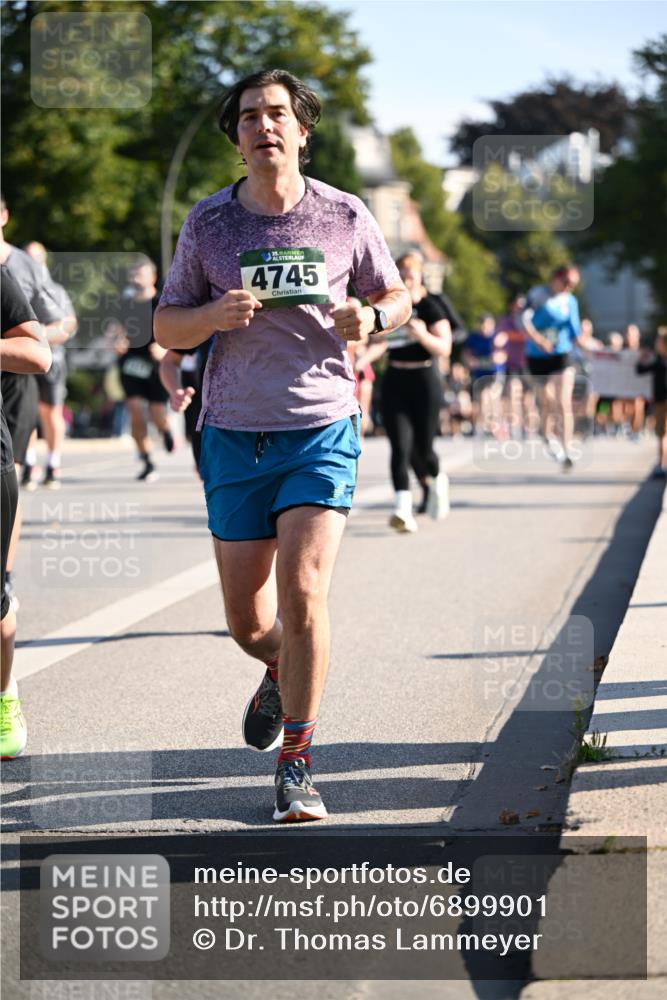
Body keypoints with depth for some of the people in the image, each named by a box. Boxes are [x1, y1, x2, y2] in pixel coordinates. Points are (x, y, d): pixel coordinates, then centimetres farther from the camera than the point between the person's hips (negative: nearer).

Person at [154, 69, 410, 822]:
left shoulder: (344, 217, 1)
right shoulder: (207, 222, 2)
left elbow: (396, 296, 14)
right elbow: (165, 327, 7)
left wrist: (371, 318, -10)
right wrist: (214, 314, -15)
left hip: (321, 431, -1)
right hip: (234, 436, 2)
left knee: (302, 591, -16)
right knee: (246, 619, 5)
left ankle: (295, 768, -5)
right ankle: (282, 673, 43)